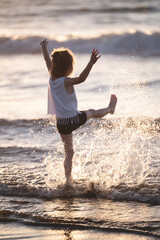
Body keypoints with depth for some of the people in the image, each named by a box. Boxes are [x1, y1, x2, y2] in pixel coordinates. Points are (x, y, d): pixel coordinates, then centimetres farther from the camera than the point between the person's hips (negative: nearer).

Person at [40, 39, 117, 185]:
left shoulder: (52, 78, -2)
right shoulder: (66, 82, -22)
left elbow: (48, 62, 15)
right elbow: (81, 79, -43)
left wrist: (44, 48, 31)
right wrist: (91, 63, -52)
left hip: (61, 123, 5)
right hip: (73, 119, -5)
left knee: (69, 152, 14)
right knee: (91, 112, 27)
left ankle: (68, 180, 13)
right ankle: (110, 108, 55)